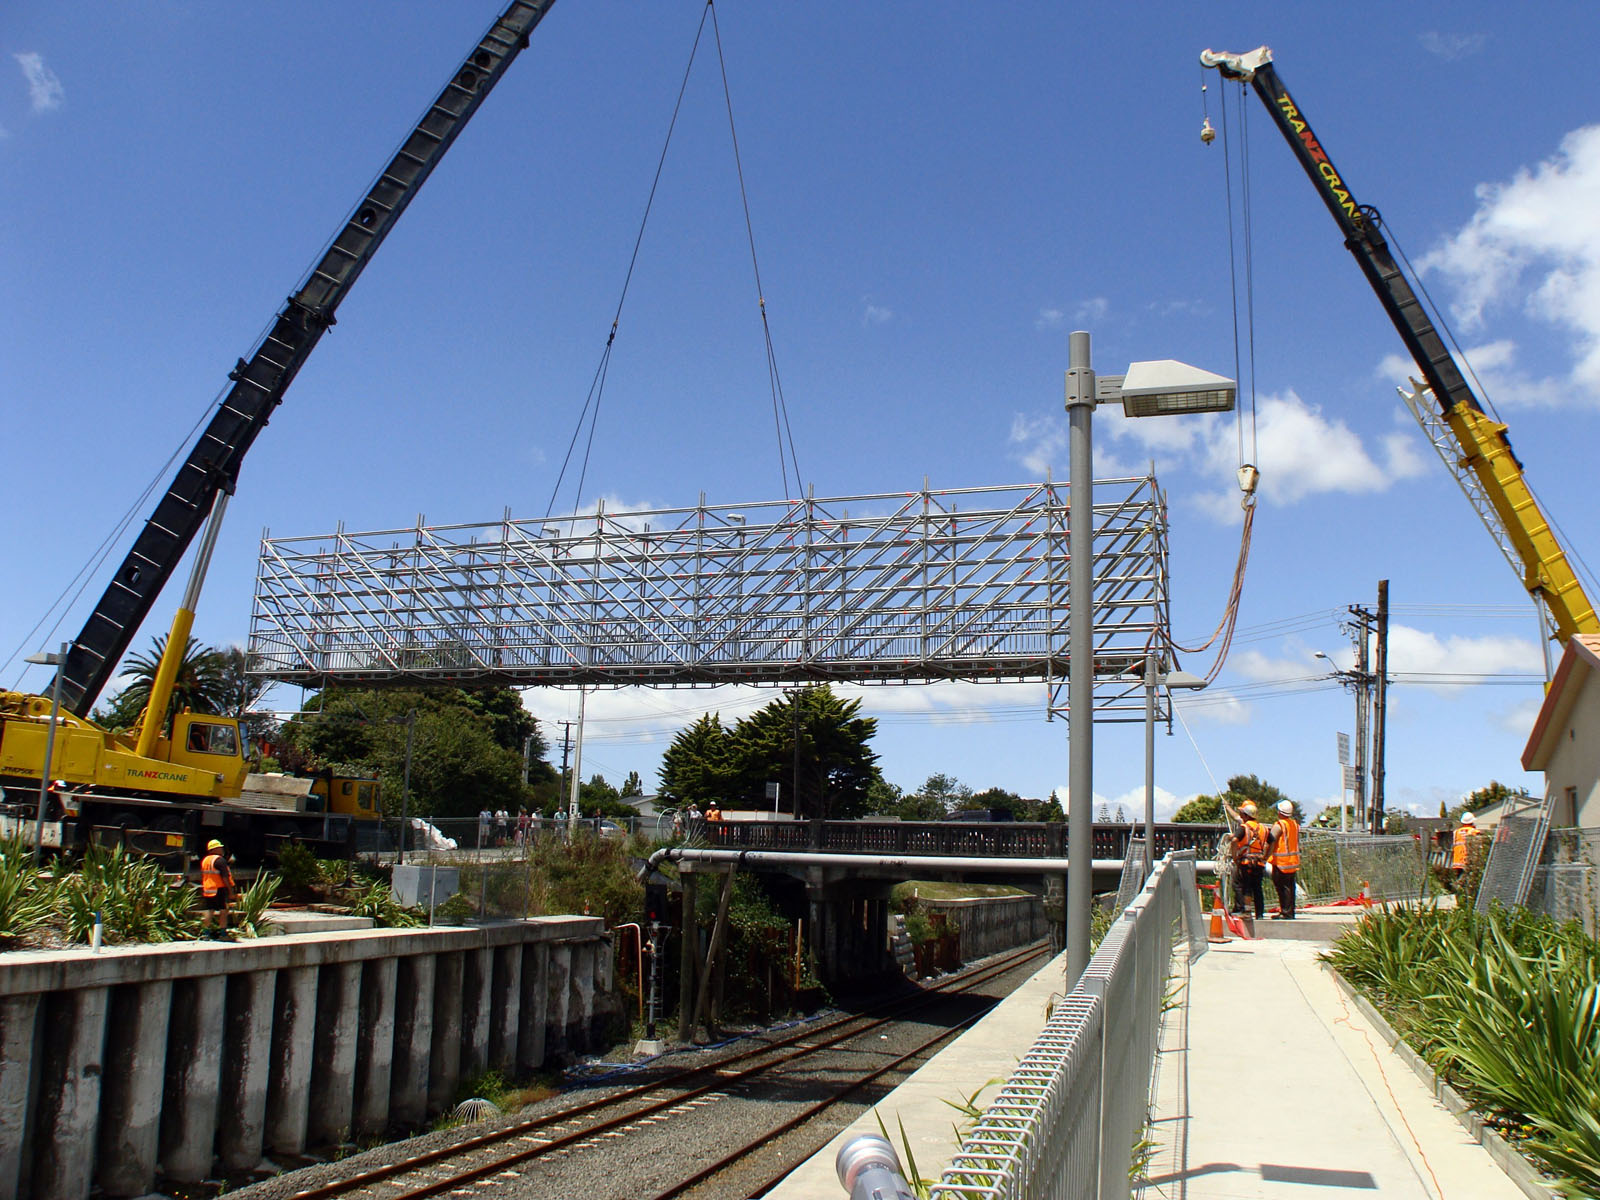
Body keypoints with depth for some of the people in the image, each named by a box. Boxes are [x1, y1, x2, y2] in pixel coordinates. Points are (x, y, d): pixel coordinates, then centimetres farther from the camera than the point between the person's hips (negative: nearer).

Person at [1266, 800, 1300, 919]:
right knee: (1290, 887, 12)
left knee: (1282, 888, -4)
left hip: (1281, 861, -8)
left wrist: (1265, 858, -11)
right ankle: (1290, 912, 17)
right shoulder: (1295, 824, 12)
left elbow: (1271, 843, -16)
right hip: (1294, 860, 8)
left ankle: (1286, 913, -4)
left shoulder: (1278, 825, -12)